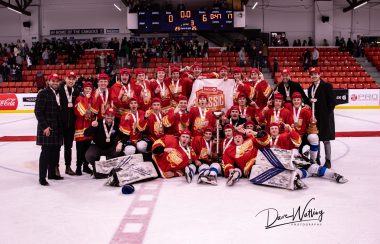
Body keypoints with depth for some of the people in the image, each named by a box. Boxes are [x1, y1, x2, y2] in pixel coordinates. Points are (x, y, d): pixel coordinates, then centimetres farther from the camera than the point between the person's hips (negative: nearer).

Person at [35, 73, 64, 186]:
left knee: (55, 151, 11)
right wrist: (45, 126, -16)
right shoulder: (43, 93, -8)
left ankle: (52, 173, 24)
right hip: (47, 128, -7)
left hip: (58, 128, 7)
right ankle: (42, 177, 1)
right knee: (46, 152, -5)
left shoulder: (59, 93, 12)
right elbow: (38, 112, -12)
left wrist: (61, 126, 11)